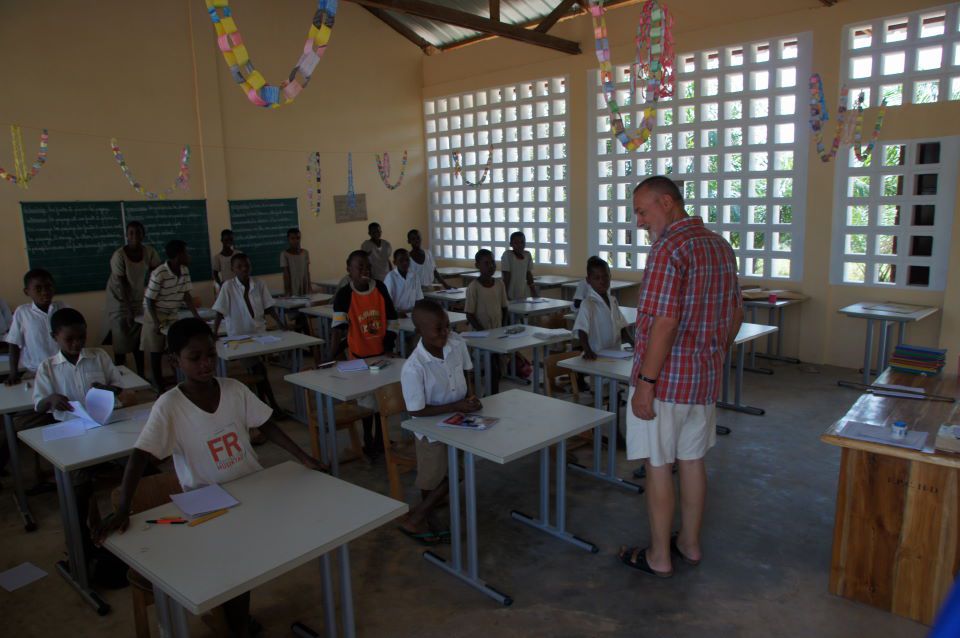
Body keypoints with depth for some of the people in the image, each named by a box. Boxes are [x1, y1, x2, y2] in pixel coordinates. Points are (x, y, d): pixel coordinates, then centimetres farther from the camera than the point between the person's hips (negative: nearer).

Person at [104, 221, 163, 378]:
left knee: (139, 336, 8)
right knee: (121, 336, -3)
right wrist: (128, 310, -23)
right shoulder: (119, 255, -24)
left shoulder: (149, 251, -13)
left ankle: (141, 374, 16)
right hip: (119, 298, -4)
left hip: (138, 297, 4)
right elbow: (122, 285, -23)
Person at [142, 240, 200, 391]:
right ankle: (159, 388, 8)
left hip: (172, 315, 6)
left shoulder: (185, 271, -4)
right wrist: (156, 322, -25)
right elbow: (149, 300, -19)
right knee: (156, 352, 1)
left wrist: (197, 316, -11)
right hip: (155, 315, -6)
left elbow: (186, 295, -2)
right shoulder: (159, 274, -25)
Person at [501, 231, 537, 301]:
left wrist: (534, 292, 12)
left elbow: (529, 275, 10)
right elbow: (506, 277, -14)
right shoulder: (507, 254, -13)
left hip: (523, 296, 5)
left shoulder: (528, 255, 1)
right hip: (511, 297, -5)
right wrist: (506, 295, -16)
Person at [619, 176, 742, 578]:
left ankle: (659, 556, 18)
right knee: (693, 461, 18)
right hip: (705, 378, 8)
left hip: (665, 378, -8)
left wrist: (645, 383, -20)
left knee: (658, 466, 5)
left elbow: (664, 322, -24)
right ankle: (690, 544, 32)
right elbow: (735, 314, 15)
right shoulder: (721, 246, 10)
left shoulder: (670, 248, -18)